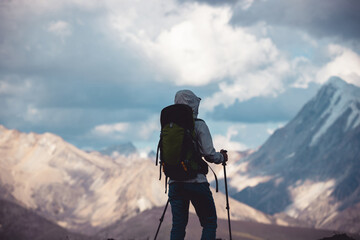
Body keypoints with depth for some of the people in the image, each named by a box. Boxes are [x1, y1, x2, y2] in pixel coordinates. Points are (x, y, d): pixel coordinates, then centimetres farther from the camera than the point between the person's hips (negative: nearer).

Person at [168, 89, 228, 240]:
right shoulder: (199, 125, -6)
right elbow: (209, 154, -10)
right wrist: (221, 157, 11)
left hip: (175, 182, 4)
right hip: (196, 181, -4)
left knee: (178, 225, 8)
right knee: (209, 223, 6)